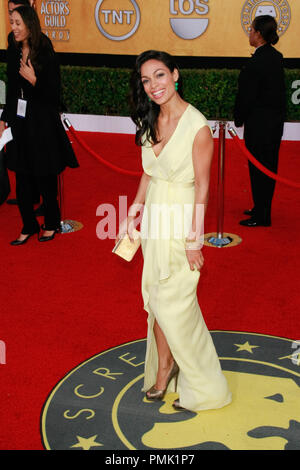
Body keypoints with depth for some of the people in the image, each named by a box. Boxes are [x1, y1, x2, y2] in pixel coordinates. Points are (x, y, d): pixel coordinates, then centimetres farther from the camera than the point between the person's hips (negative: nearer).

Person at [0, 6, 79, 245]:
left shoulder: (45, 54, -12)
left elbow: (54, 94, -11)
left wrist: (34, 80, -22)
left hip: (42, 124, -6)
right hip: (20, 122, 6)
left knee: (46, 178, 7)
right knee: (22, 179, 10)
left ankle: (51, 224, 26)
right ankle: (29, 225, 25)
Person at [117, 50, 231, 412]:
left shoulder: (197, 127, -18)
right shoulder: (151, 121, 4)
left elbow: (202, 186, -15)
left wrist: (194, 237, -14)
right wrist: (133, 212, 11)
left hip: (181, 219, -6)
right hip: (153, 217, 7)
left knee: (172, 304, 0)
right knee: (155, 298, 12)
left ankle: (202, 388, 20)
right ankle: (163, 369, 29)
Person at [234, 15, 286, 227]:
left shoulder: (256, 62, -20)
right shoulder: (277, 57, 7)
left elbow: (247, 96, -17)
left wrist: (239, 119, -3)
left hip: (259, 122, -9)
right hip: (276, 120, 9)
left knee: (259, 167, 0)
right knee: (269, 165, 16)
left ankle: (261, 216, 8)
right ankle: (263, 208, 30)